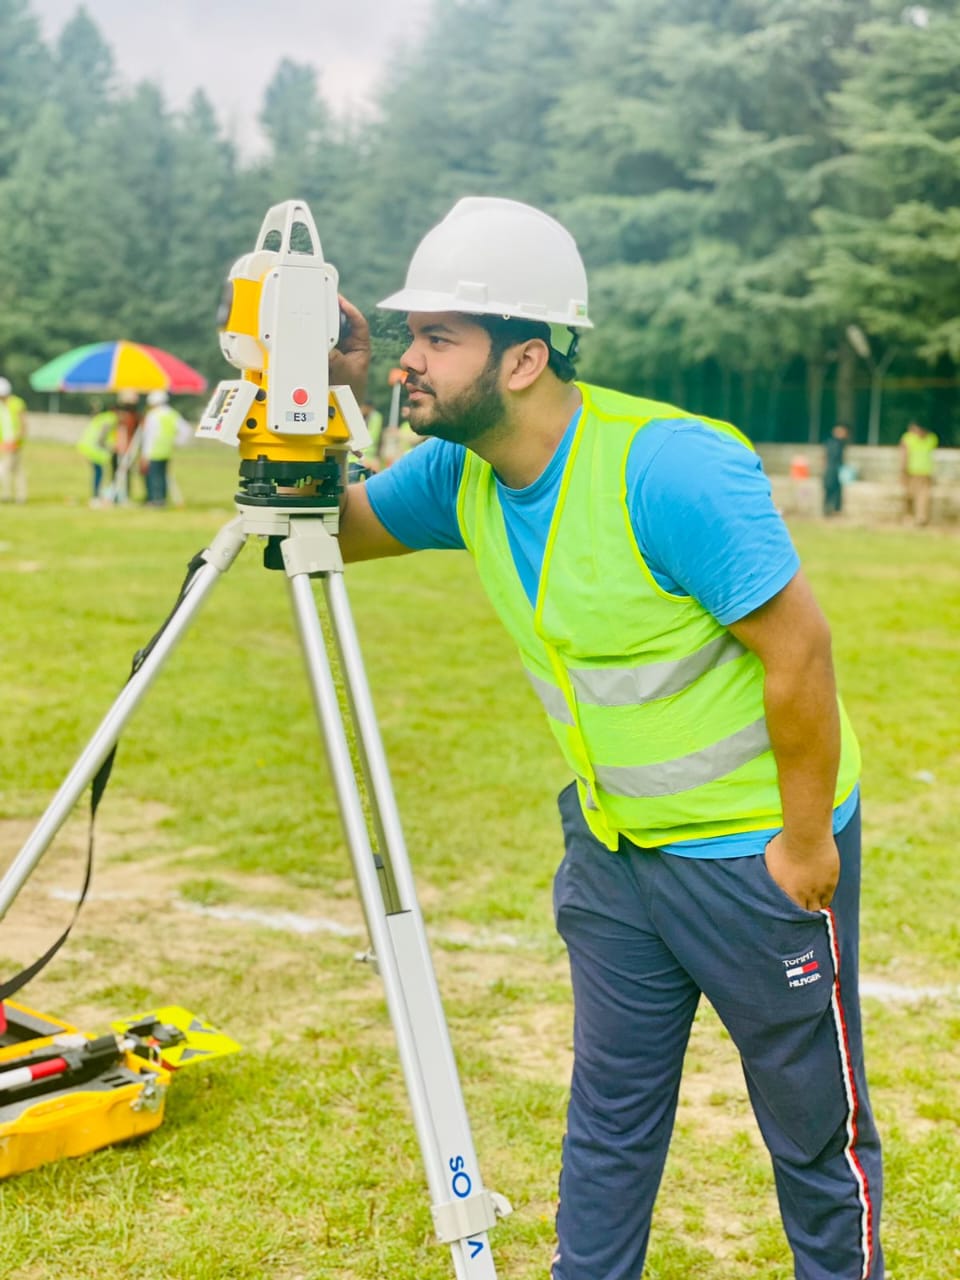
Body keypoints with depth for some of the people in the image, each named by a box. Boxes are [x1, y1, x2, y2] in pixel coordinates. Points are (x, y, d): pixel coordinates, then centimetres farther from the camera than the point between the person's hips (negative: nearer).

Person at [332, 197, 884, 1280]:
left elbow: (798, 648, -23)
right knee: (609, 1110, 17)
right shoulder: (462, 474, -4)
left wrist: (803, 839, -17)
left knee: (815, 1129, 11)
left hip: (761, 852, -6)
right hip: (613, 842, 7)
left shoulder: (672, 470, -27)